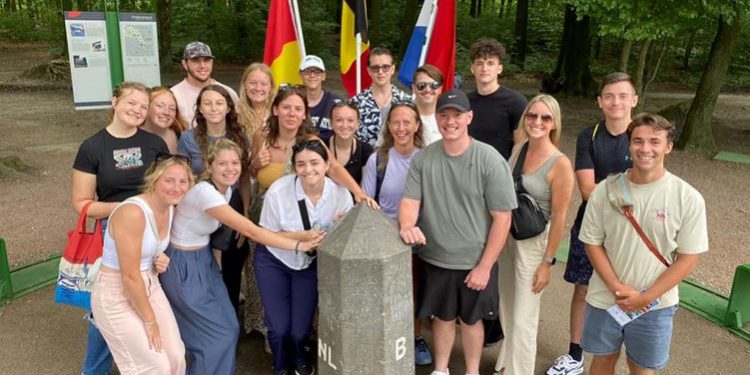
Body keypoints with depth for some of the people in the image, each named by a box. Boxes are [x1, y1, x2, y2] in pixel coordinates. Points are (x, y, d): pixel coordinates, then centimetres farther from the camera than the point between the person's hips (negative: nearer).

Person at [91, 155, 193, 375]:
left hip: (149, 287, 8)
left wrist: (160, 261, -5)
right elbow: (130, 277, -24)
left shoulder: (170, 209, -1)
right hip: (117, 296, -7)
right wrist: (150, 320, -15)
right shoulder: (132, 213, -28)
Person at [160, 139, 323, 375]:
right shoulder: (205, 192, -29)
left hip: (204, 259, 8)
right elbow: (251, 231, -32)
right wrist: (298, 245, -31)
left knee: (229, 328, 9)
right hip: (184, 265, -8)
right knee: (219, 333, -1)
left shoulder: (226, 190, -2)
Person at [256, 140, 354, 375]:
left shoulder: (341, 195, -20)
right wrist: (303, 236, -28)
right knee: (279, 327, -5)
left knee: (301, 329, 0)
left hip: (311, 263, 2)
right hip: (274, 261, -1)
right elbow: (267, 234, -14)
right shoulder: (278, 191, -27)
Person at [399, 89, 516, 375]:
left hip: (475, 262, -2)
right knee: (442, 318, 20)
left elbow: (502, 218, -13)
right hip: (433, 259, 2)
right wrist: (407, 225, -27)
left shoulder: (490, 160, -15)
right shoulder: (423, 158, -5)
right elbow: (410, 201, -3)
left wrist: (485, 266, -14)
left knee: (471, 320, 18)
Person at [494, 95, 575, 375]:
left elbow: (559, 218, -16)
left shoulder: (560, 164, -18)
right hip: (506, 236, 6)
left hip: (534, 243, -6)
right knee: (506, 309, 21)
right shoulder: (518, 149, 1)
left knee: (523, 318, 6)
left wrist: (547, 262, -13)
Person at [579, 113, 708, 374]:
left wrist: (645, 297, -13)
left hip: (655, 306, -1)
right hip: (605, 300, 1)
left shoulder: (689, 199, -13)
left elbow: (688, 259, -9)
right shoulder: (605, 191, -10)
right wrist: (616, 288, -13)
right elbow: (592, 243, -2)